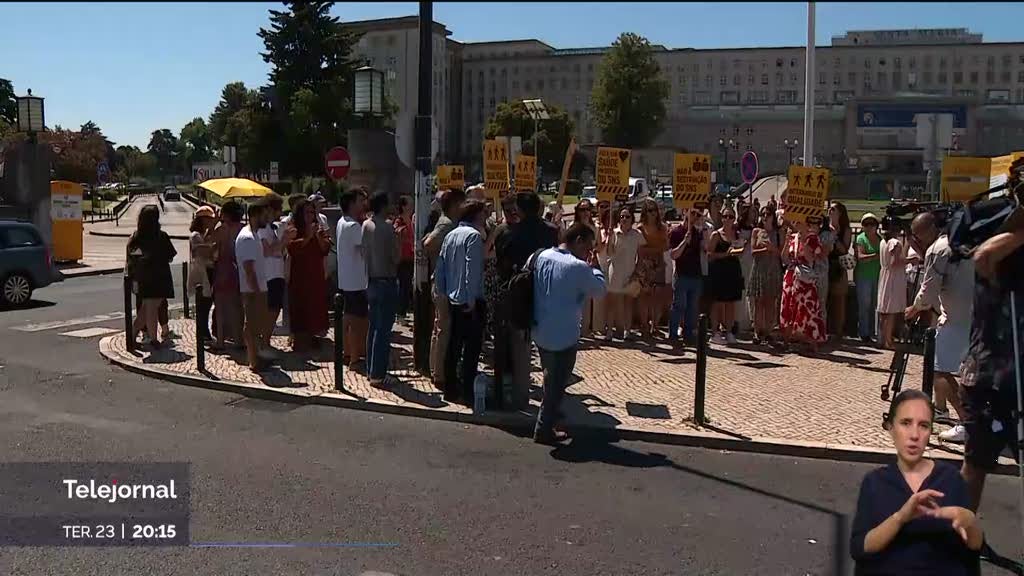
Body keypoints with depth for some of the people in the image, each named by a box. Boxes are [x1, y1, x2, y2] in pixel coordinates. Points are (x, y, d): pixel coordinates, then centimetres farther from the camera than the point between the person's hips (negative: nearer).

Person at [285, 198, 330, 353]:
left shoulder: (317, 229, 13)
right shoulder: (293, 229, -4)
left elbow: (326, 250, 5)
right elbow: (292, 247, -19)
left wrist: (320, 238, -13)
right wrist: (308, 237, -25)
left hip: (316, 277, 6)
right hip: (299, 277, -5)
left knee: (315, 308, 6)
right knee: (300, 309, -4)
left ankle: (310, 339, 16)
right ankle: (298, 340, 3)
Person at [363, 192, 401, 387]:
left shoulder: (366, 225, 6)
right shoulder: (387, 228, -16)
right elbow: (396, 258, -15)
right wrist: (399, 240, 0)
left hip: (371, 282, 8)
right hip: (387, 283, -8)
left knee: (373, 327, 16)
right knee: (383, 330, -4)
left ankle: (371, 369, 23)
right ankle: (378, 375, -1)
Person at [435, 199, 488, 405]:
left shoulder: (451, 235, 11)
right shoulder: (473, 235, -13)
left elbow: (440, 268, 12)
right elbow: (472, 269, -21)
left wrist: (443, 292, 19)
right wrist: (472, 300, -19)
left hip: (453, 300, 8)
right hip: (470, 302, -8)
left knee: (453, 346, 14)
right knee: (472, 348, -2)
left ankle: (451, 390, 21)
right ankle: (468, 393, 1)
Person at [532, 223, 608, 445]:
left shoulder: (543, 256, -1)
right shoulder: (578, 268, -21)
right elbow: (599, 289, -9)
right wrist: (591, 266, 3)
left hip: (540, 332, 7)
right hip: (564, 336, -7)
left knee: (551, 378, 26)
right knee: (558, 383, 7)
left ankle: (551, 411, 43)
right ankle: (544, 429, 14)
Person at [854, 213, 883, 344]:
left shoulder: (880, 239, 12)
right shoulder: (861, 238, -4)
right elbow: (860, 257, -16)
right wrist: (877, 256, -22)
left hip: (877, 277, 5)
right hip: (864, 277, -5)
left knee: (874, 306, 7)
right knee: (864, 306, -1)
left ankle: (872, 332, 14)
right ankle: (864, 334, 4)